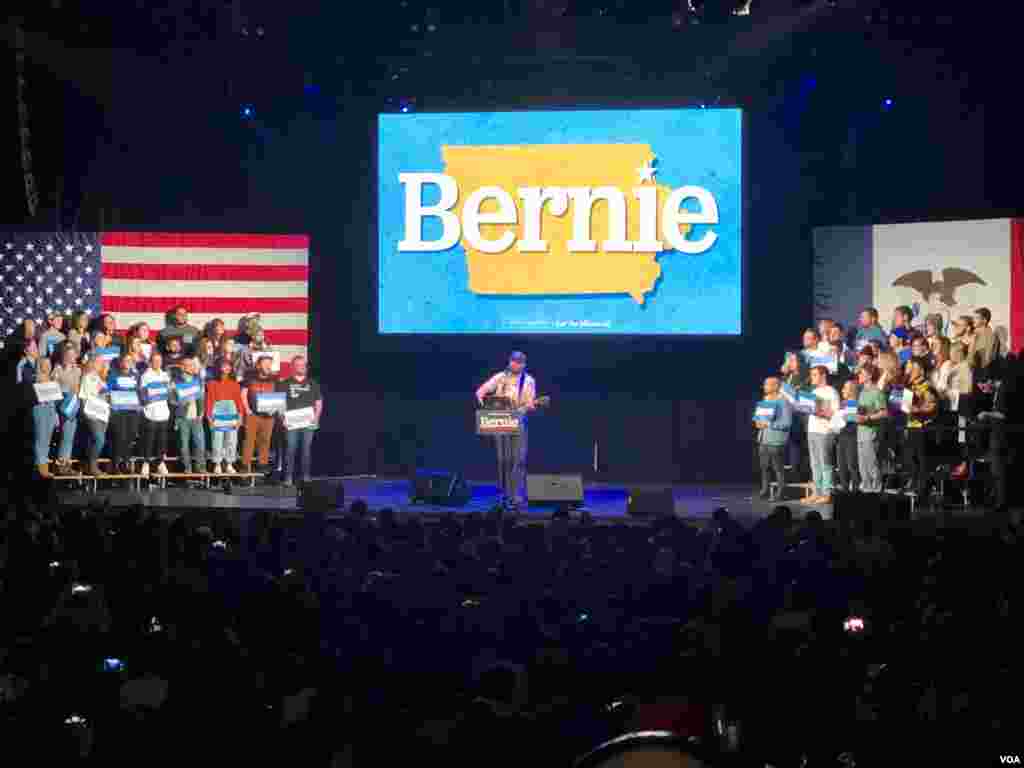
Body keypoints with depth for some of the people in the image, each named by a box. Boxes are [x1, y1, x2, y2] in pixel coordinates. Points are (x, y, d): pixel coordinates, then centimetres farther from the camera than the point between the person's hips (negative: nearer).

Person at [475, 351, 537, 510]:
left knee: (519, 459, -8)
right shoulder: (500, 377, 6)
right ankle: (505, 495, 10)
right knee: (504, 459, 2)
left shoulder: (529, 381, 5)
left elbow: (530, 403, 1)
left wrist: (530, 406, -21)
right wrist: (481, 398, -15)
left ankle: (516, 497, -8)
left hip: (519, 423, -1)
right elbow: (481, 391, 5)